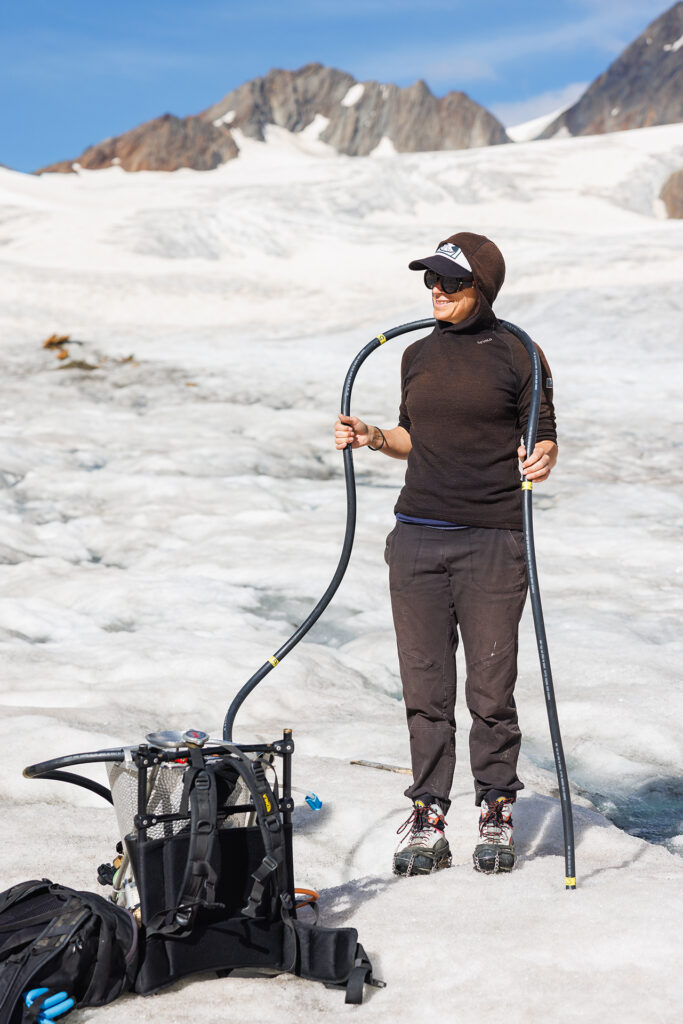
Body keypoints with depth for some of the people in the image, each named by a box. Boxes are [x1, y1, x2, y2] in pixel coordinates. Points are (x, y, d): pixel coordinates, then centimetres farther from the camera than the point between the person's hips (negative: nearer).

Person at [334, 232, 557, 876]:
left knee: (492, 689, 1)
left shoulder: (518, 355, 0)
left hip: (493, 540, -4)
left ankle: (496, 814, 18)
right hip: (418, 535, 4)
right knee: (425, 688, 5)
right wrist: (372, 436, 5)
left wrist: (541, 459, -19)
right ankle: (428, 818, 14)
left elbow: (542, 436, 2)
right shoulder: (418, 355, 14)